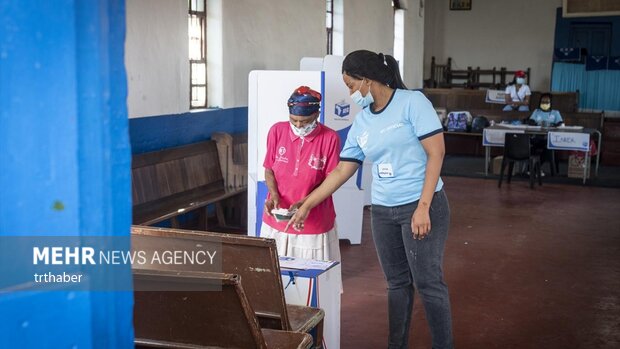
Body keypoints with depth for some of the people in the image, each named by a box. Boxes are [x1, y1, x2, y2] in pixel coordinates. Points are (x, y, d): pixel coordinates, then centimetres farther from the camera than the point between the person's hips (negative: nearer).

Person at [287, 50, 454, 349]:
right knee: (397, 283, 12)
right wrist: (307, 205, 12)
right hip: (382, 211, 6)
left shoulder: (412, 102, -8)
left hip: (423, 206, -5)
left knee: (428, 283, -2)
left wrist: (422, 207, -17)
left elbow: (436, 153, -12)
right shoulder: (361, 122, 9)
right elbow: (341, 171, 14)